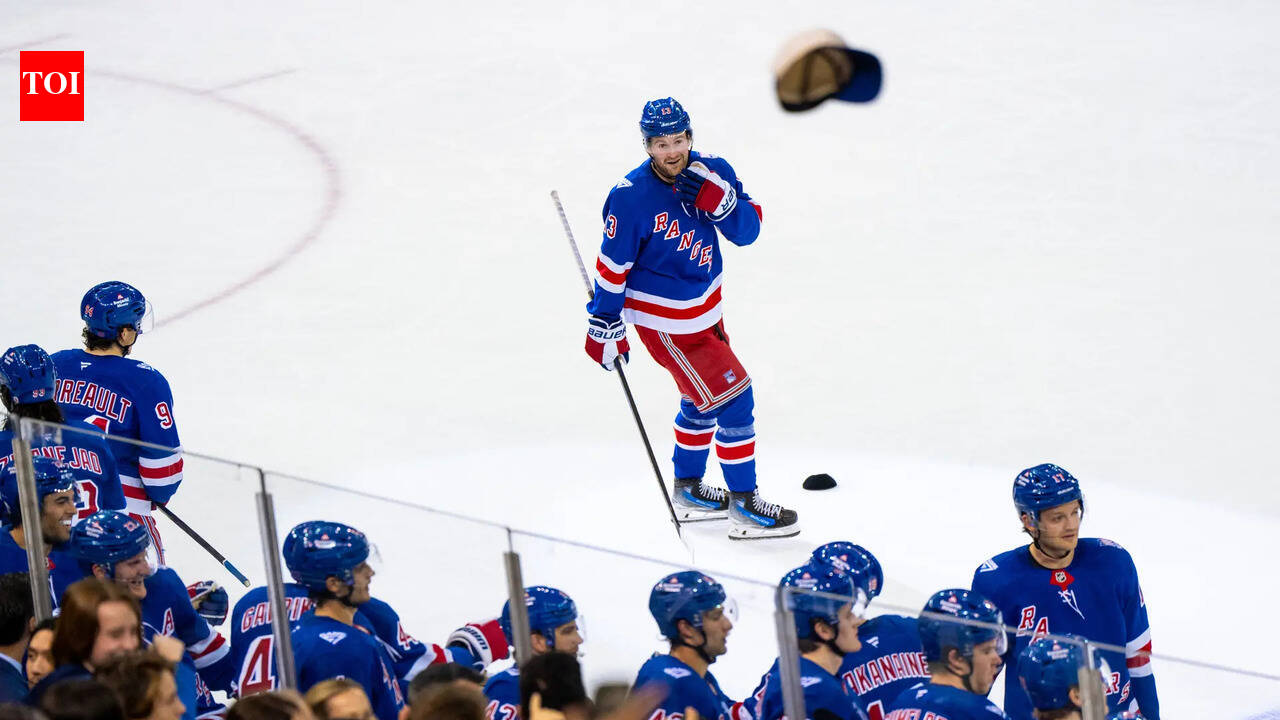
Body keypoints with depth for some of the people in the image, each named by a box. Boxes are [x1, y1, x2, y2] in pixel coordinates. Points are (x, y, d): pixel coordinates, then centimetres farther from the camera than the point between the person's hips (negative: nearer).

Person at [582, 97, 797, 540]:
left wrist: (720, 200, -28)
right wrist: (605, 325, -11)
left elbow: (748, 230, -9)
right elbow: (613, 263, -15)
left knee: (703, 397, 24)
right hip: (664, 319, -8)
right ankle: (745, 507, 1)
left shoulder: (712, 172, -7)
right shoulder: (632, 197, -24)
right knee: (732, 398, -9)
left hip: (704, 308, 8)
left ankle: (689, 491, 44)